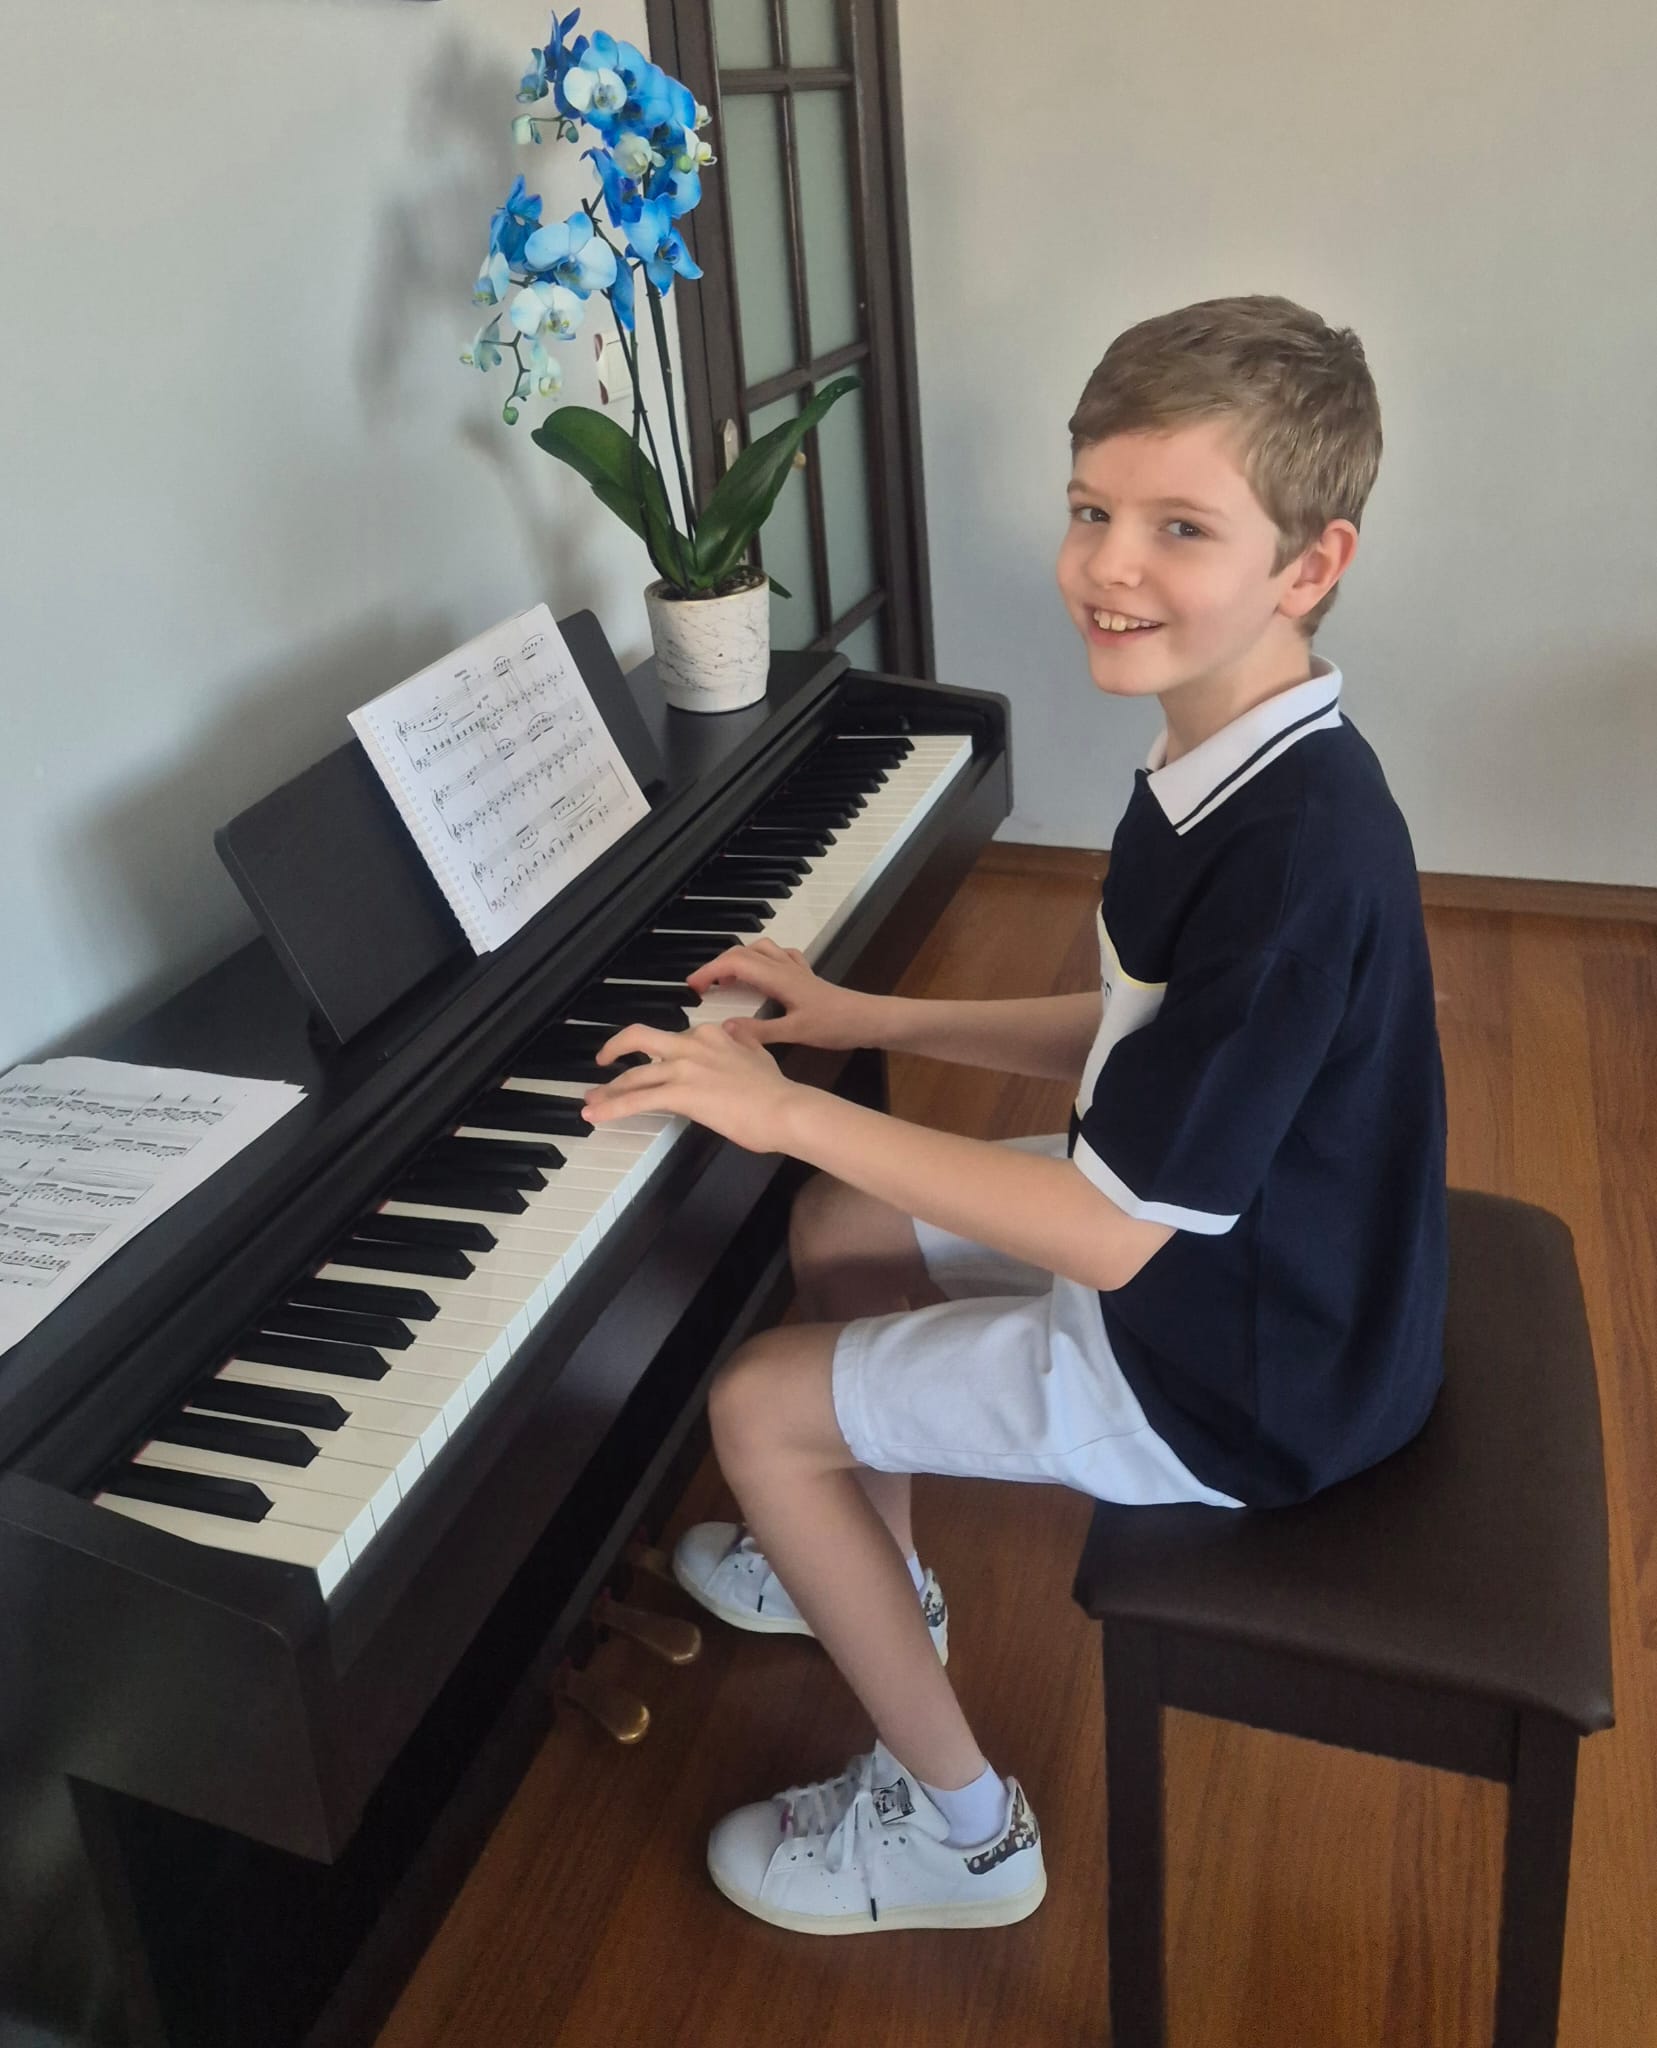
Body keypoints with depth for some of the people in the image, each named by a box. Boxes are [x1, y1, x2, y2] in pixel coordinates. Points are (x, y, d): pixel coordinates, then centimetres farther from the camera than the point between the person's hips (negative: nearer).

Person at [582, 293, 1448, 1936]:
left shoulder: (1297, 854, -33)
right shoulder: (1227, 767, -3)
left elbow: (1113, 1234, -31)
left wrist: (787, 1109, -25)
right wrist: (873, 1024, 2)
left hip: (1242, 1373, -9)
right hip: (1224, 1241, 9)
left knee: (760, 1407, -2)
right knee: (837, 1227, 18)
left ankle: (957, 1828, 18)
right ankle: (871, 1577, 41)